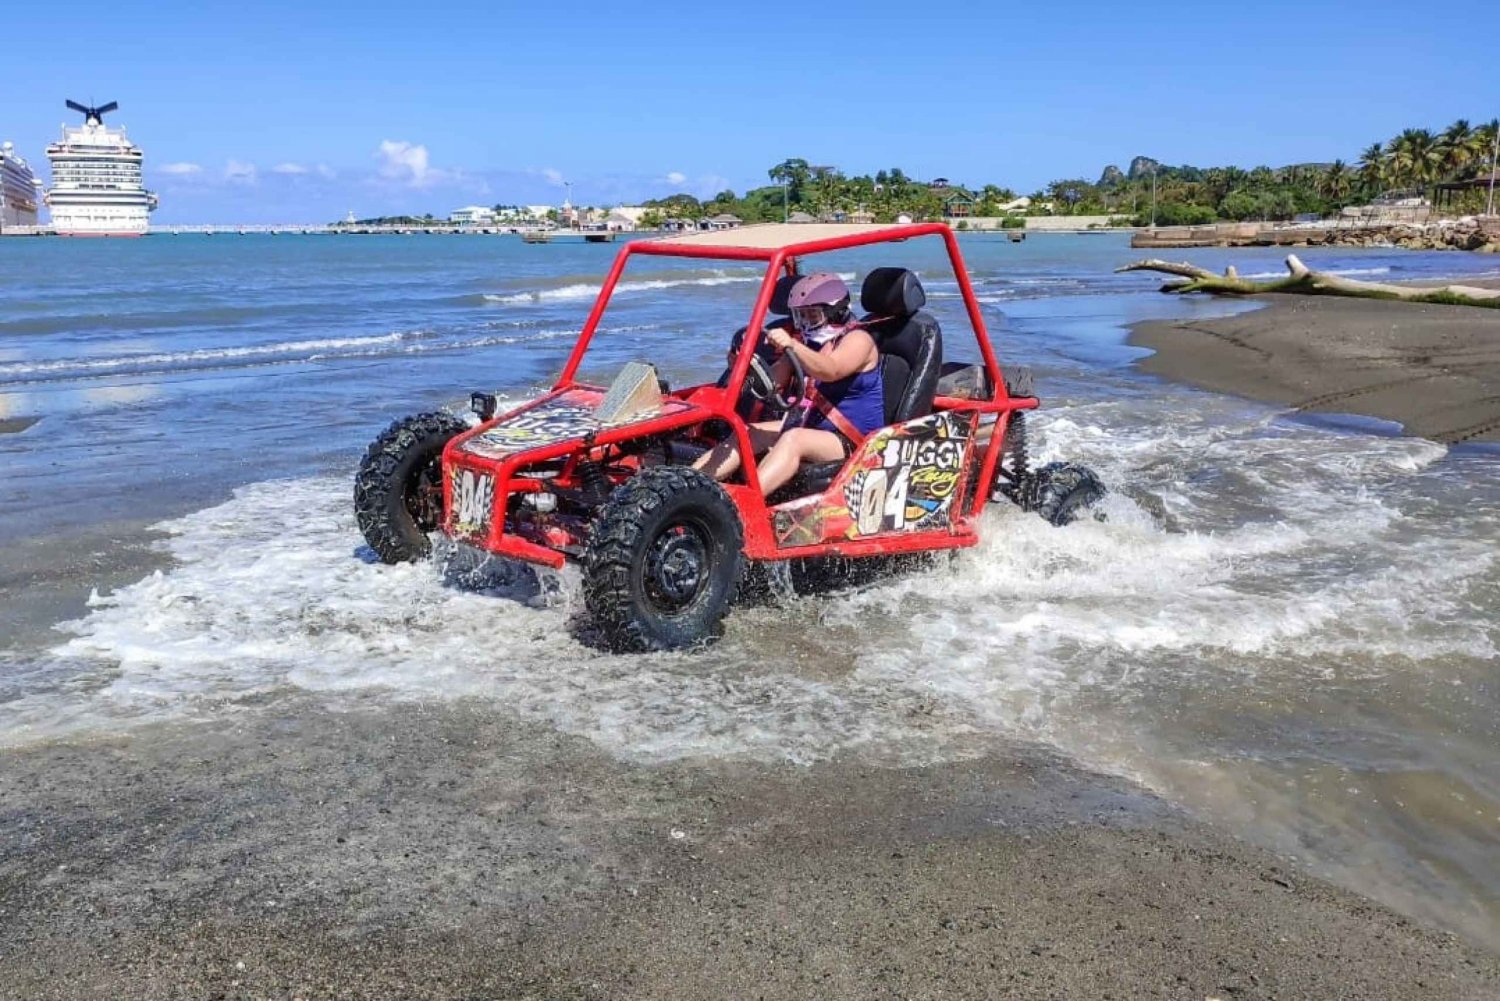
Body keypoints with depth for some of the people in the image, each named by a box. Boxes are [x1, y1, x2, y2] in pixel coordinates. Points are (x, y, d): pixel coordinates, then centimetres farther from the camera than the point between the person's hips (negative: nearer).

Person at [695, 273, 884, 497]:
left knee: (794, 438, -34)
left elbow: (830, 371, -30)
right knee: (748, 434, -10)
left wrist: (792, 346, -45)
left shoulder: (858, 339, -9)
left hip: (852, 441, -8)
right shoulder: (809, 343, 12)